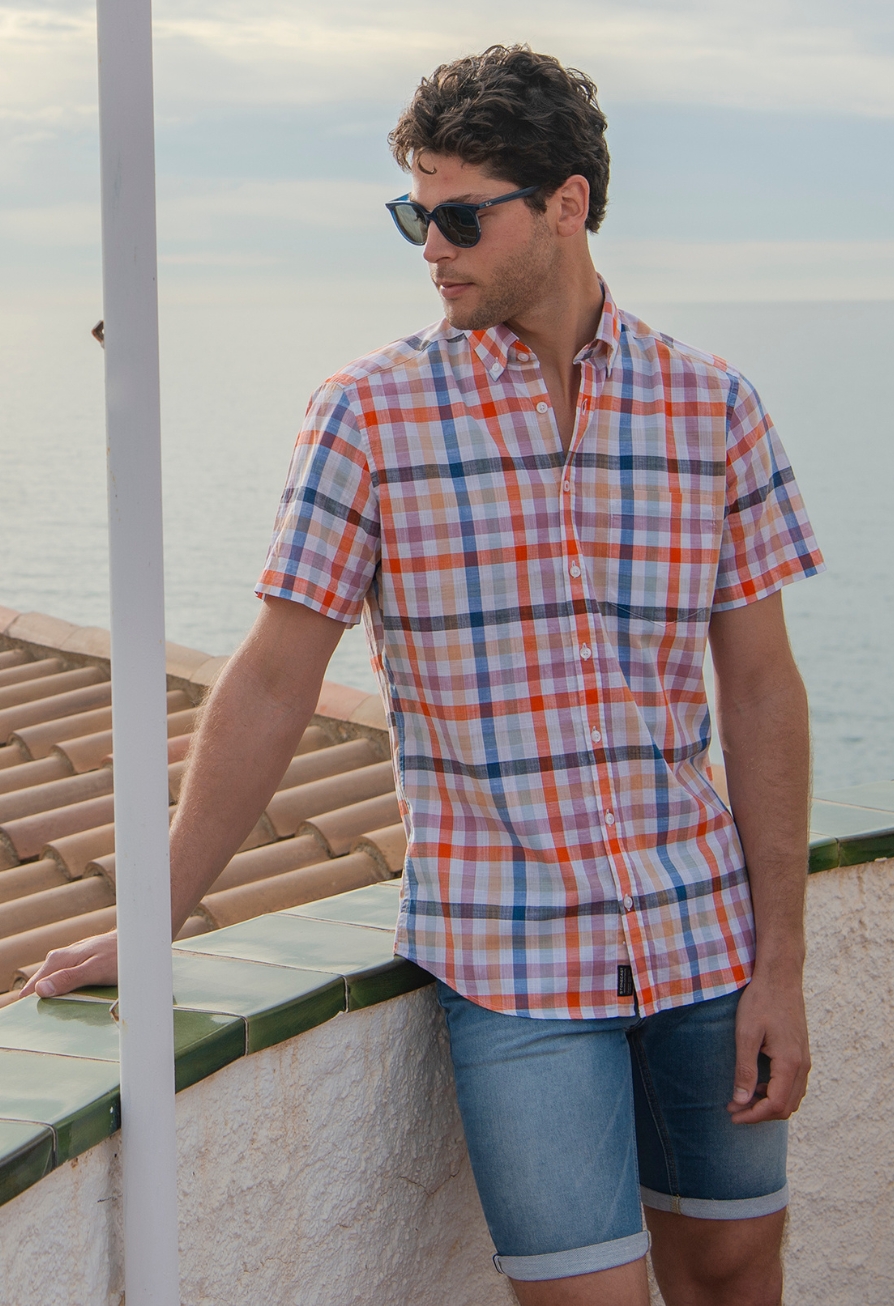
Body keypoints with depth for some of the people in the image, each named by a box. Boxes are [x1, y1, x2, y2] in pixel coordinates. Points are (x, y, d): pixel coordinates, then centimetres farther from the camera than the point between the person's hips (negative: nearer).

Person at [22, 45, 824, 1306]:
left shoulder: (713, 408, 1)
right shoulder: (373, 413, -5)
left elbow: (762, 693, 3)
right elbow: (271, 686, -2)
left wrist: (780, 964, -1)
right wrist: (156, 919, -3)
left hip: (703, 931, 3)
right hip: (511, 955, -3)